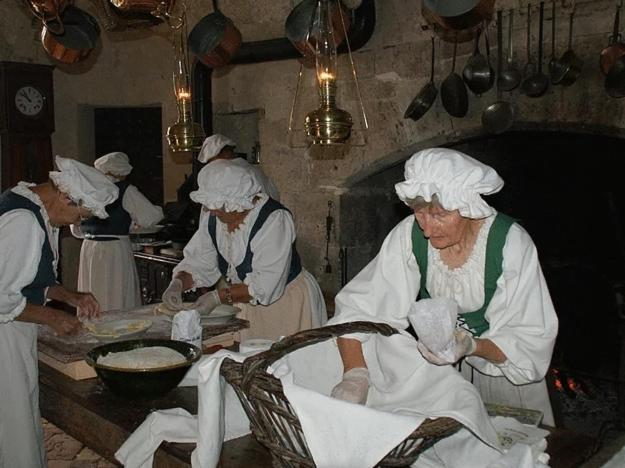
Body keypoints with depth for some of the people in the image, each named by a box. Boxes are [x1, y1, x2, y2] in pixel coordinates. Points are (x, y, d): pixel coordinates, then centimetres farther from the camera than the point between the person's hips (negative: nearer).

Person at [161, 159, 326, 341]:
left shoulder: (275, 219, -27)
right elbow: (198, 262, 2)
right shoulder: (213, 217, -4)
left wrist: (218, 297, -33)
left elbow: (265, 285, -31)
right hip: (247, 306, 6)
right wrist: (178, 283, -17)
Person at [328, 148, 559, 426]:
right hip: (436, 363, 2)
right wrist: (355, 372, -34)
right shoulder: (410, 235, -19)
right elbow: (357, 306, -19)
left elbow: (530, 340, -21)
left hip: (503, 373, -2)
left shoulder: (510, 243, -26)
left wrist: (472, 346, -39)